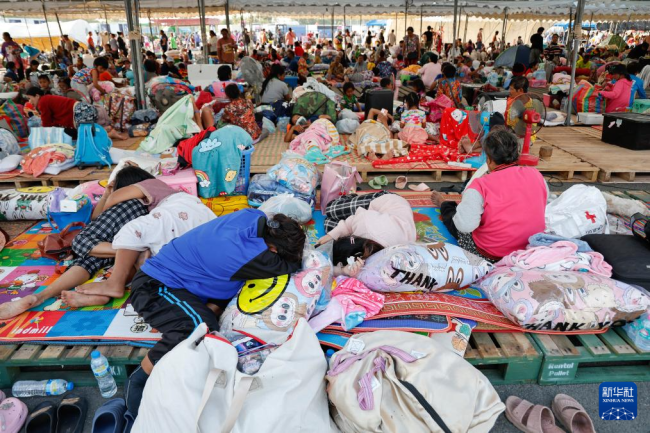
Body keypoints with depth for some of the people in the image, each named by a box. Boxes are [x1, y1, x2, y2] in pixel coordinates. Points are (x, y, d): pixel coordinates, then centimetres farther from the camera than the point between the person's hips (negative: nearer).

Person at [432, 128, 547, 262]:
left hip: (491, 254, -5)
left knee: (450, 210, 19)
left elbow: (465, 225, -28)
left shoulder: (480, 185, -22)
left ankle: (442, 203, 45)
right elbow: (542, 205, 10)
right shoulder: (536, 174, -6)